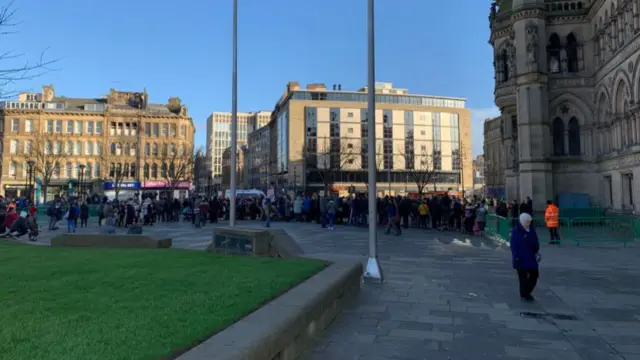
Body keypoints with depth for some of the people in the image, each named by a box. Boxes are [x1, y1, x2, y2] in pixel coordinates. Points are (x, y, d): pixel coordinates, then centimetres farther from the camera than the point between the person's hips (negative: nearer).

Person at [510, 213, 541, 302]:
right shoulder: (516, 231, -12)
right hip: (521, 259, -6)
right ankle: (524, 295, 13)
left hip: (531, 257, 7)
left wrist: (537, 253, 7)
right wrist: (516, 257, -17)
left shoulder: (531, 229, 7)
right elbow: (513, 245, -14)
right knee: (523, 277, 1)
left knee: (534, 274, 7)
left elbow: (535, 242, 14)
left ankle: (527, 292, 24)